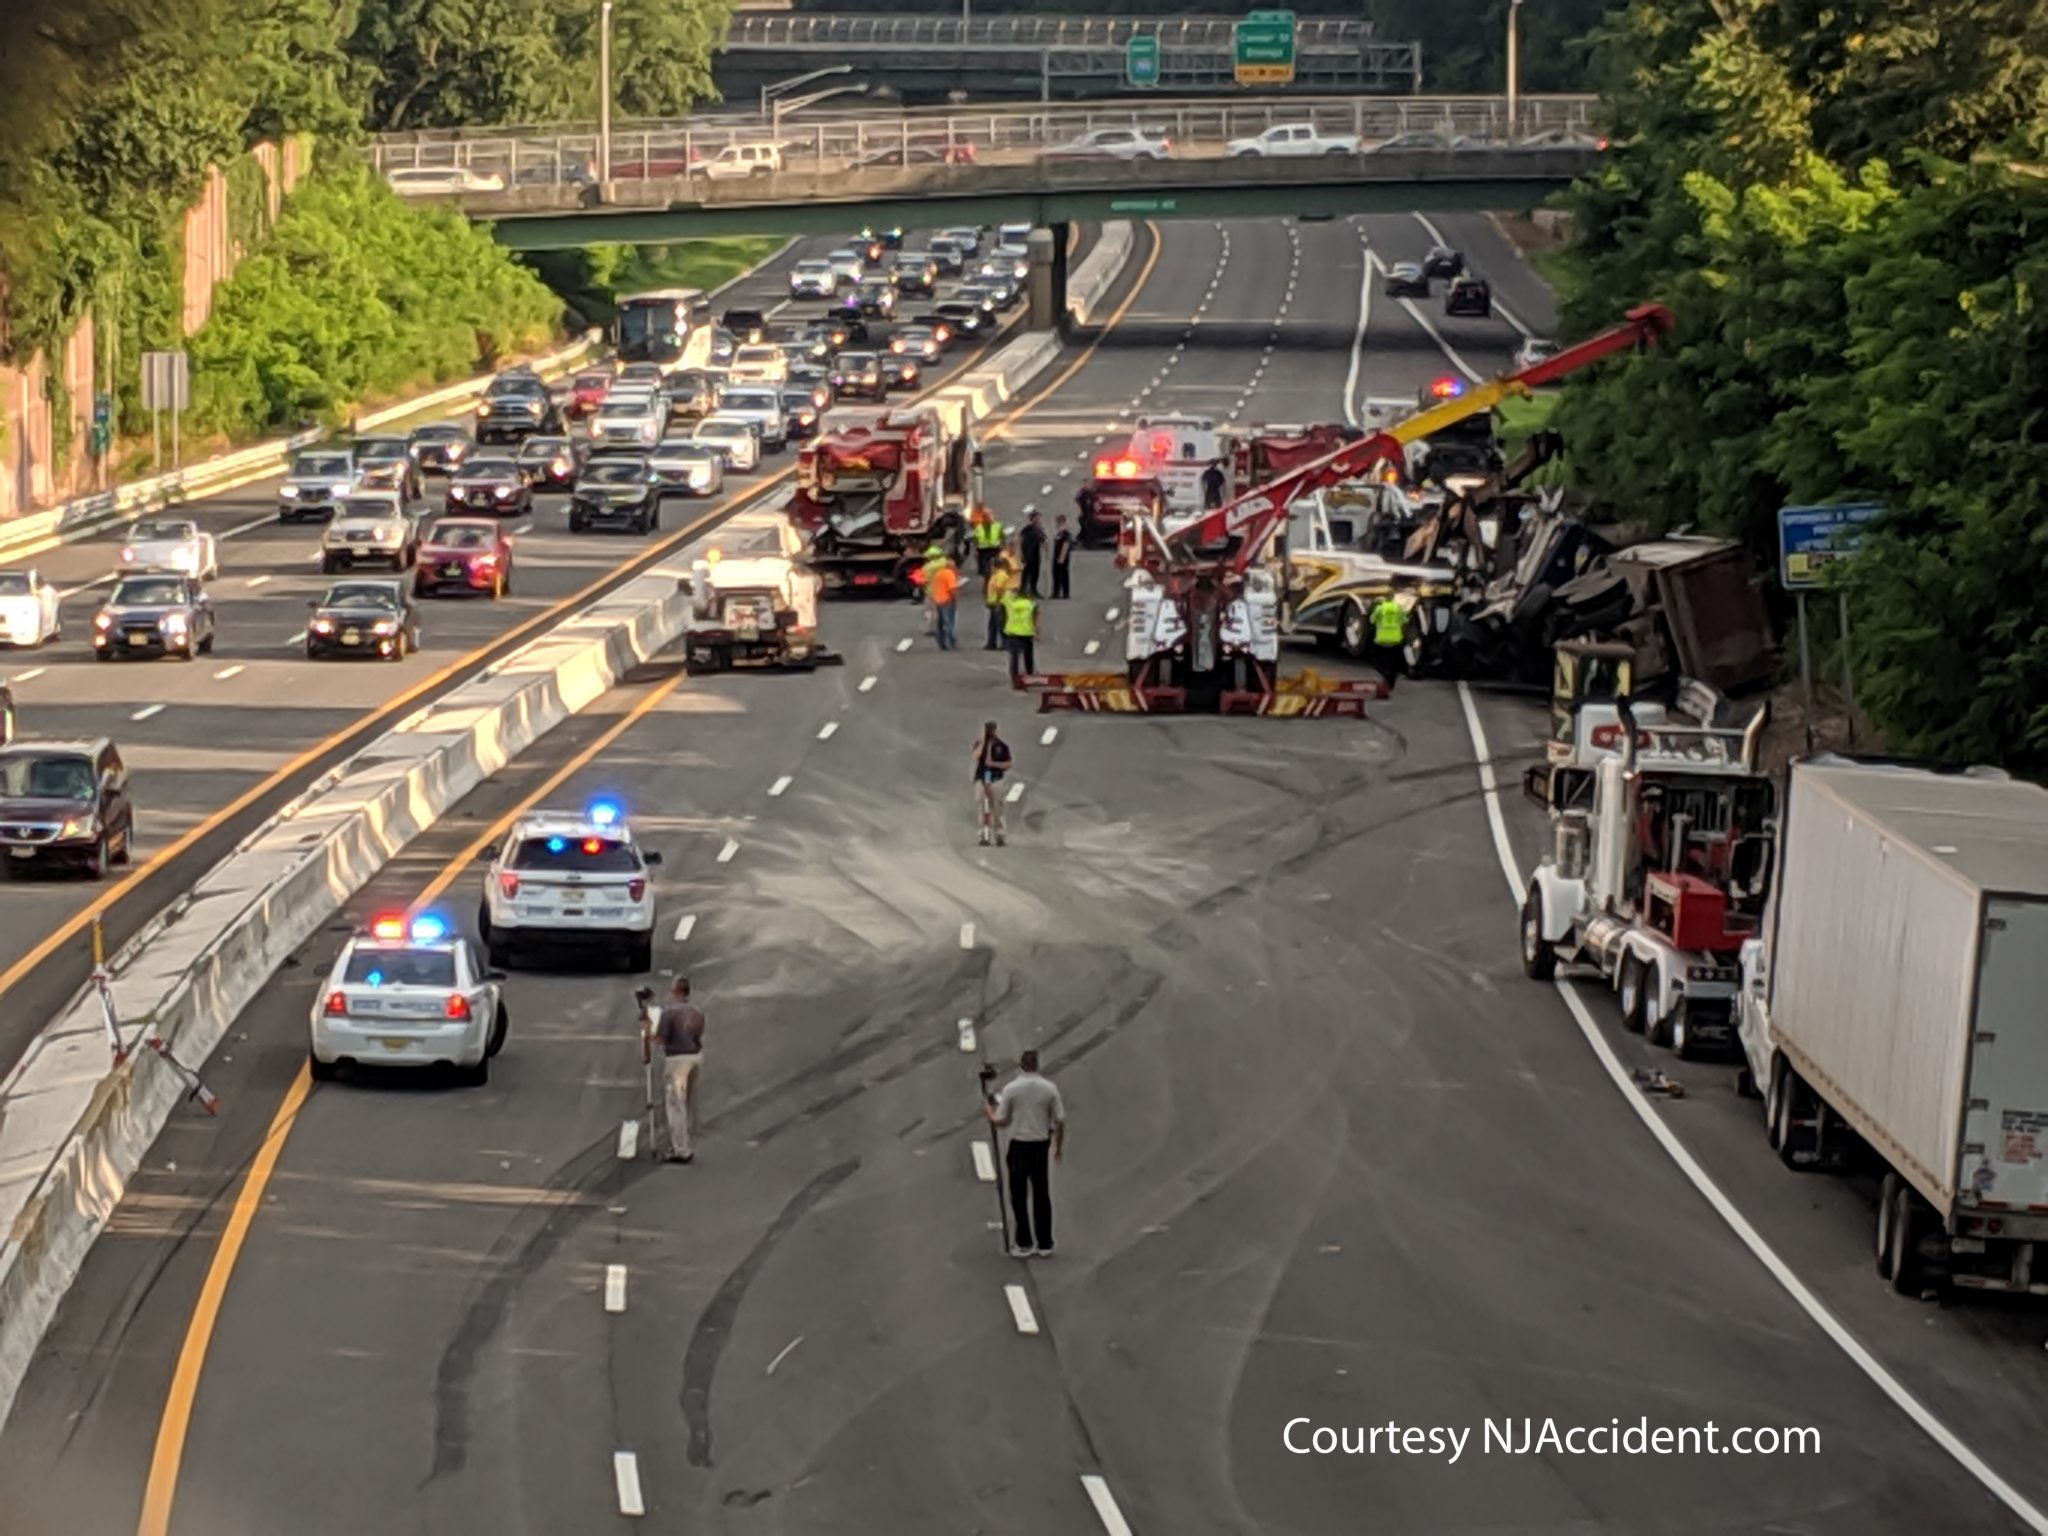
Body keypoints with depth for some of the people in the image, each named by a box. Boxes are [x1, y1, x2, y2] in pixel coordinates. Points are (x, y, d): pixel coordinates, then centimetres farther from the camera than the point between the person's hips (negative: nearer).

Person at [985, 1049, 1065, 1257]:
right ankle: (1045, 1244, 14)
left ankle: (1024, 1244, 6)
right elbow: (1060, 1121, -3)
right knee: (1042, 1196, 11)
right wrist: (1059, 1146, 12)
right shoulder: (1049, 1088, -6)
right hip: (1041, 1146, 2)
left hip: (1019, 1146, -2)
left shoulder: (1011, 1089, -11)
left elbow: (1001, 1122, -5)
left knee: (1019, 1196, 8)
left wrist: (989, 1112, 16)